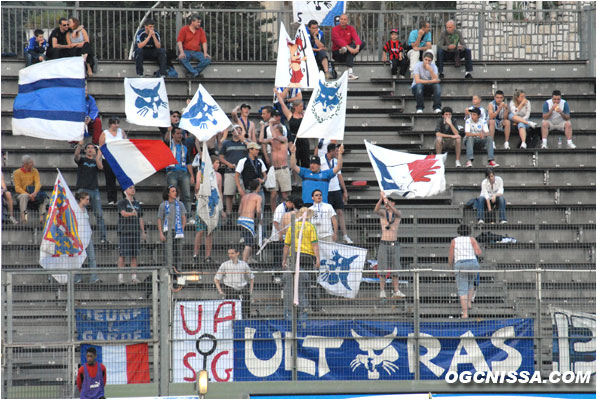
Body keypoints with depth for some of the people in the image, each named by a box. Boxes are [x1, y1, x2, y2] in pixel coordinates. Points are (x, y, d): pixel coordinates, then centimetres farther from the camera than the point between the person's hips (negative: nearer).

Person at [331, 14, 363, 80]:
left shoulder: (351, 28, 3)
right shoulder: (335, 29, -8)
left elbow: (356, 37, -15)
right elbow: (339, 40, -25)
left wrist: (357, 47, -37)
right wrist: (349, 48, -40)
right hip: (337, 54, -4)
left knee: (362, 44, -14)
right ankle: (350, 72, -43)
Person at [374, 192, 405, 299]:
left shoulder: (398, 214, 4)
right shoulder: (383, 213, 2)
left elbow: (396, 212, -21)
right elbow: (376, 210, -21)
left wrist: (388, 203, -38)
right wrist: (381, 198, -37)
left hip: (395, 245, 1)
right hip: (384, 244, -1)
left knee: (395, 269, 3)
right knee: (383, 269, -5)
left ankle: (396, 291, 5)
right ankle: (382, 291, -5)